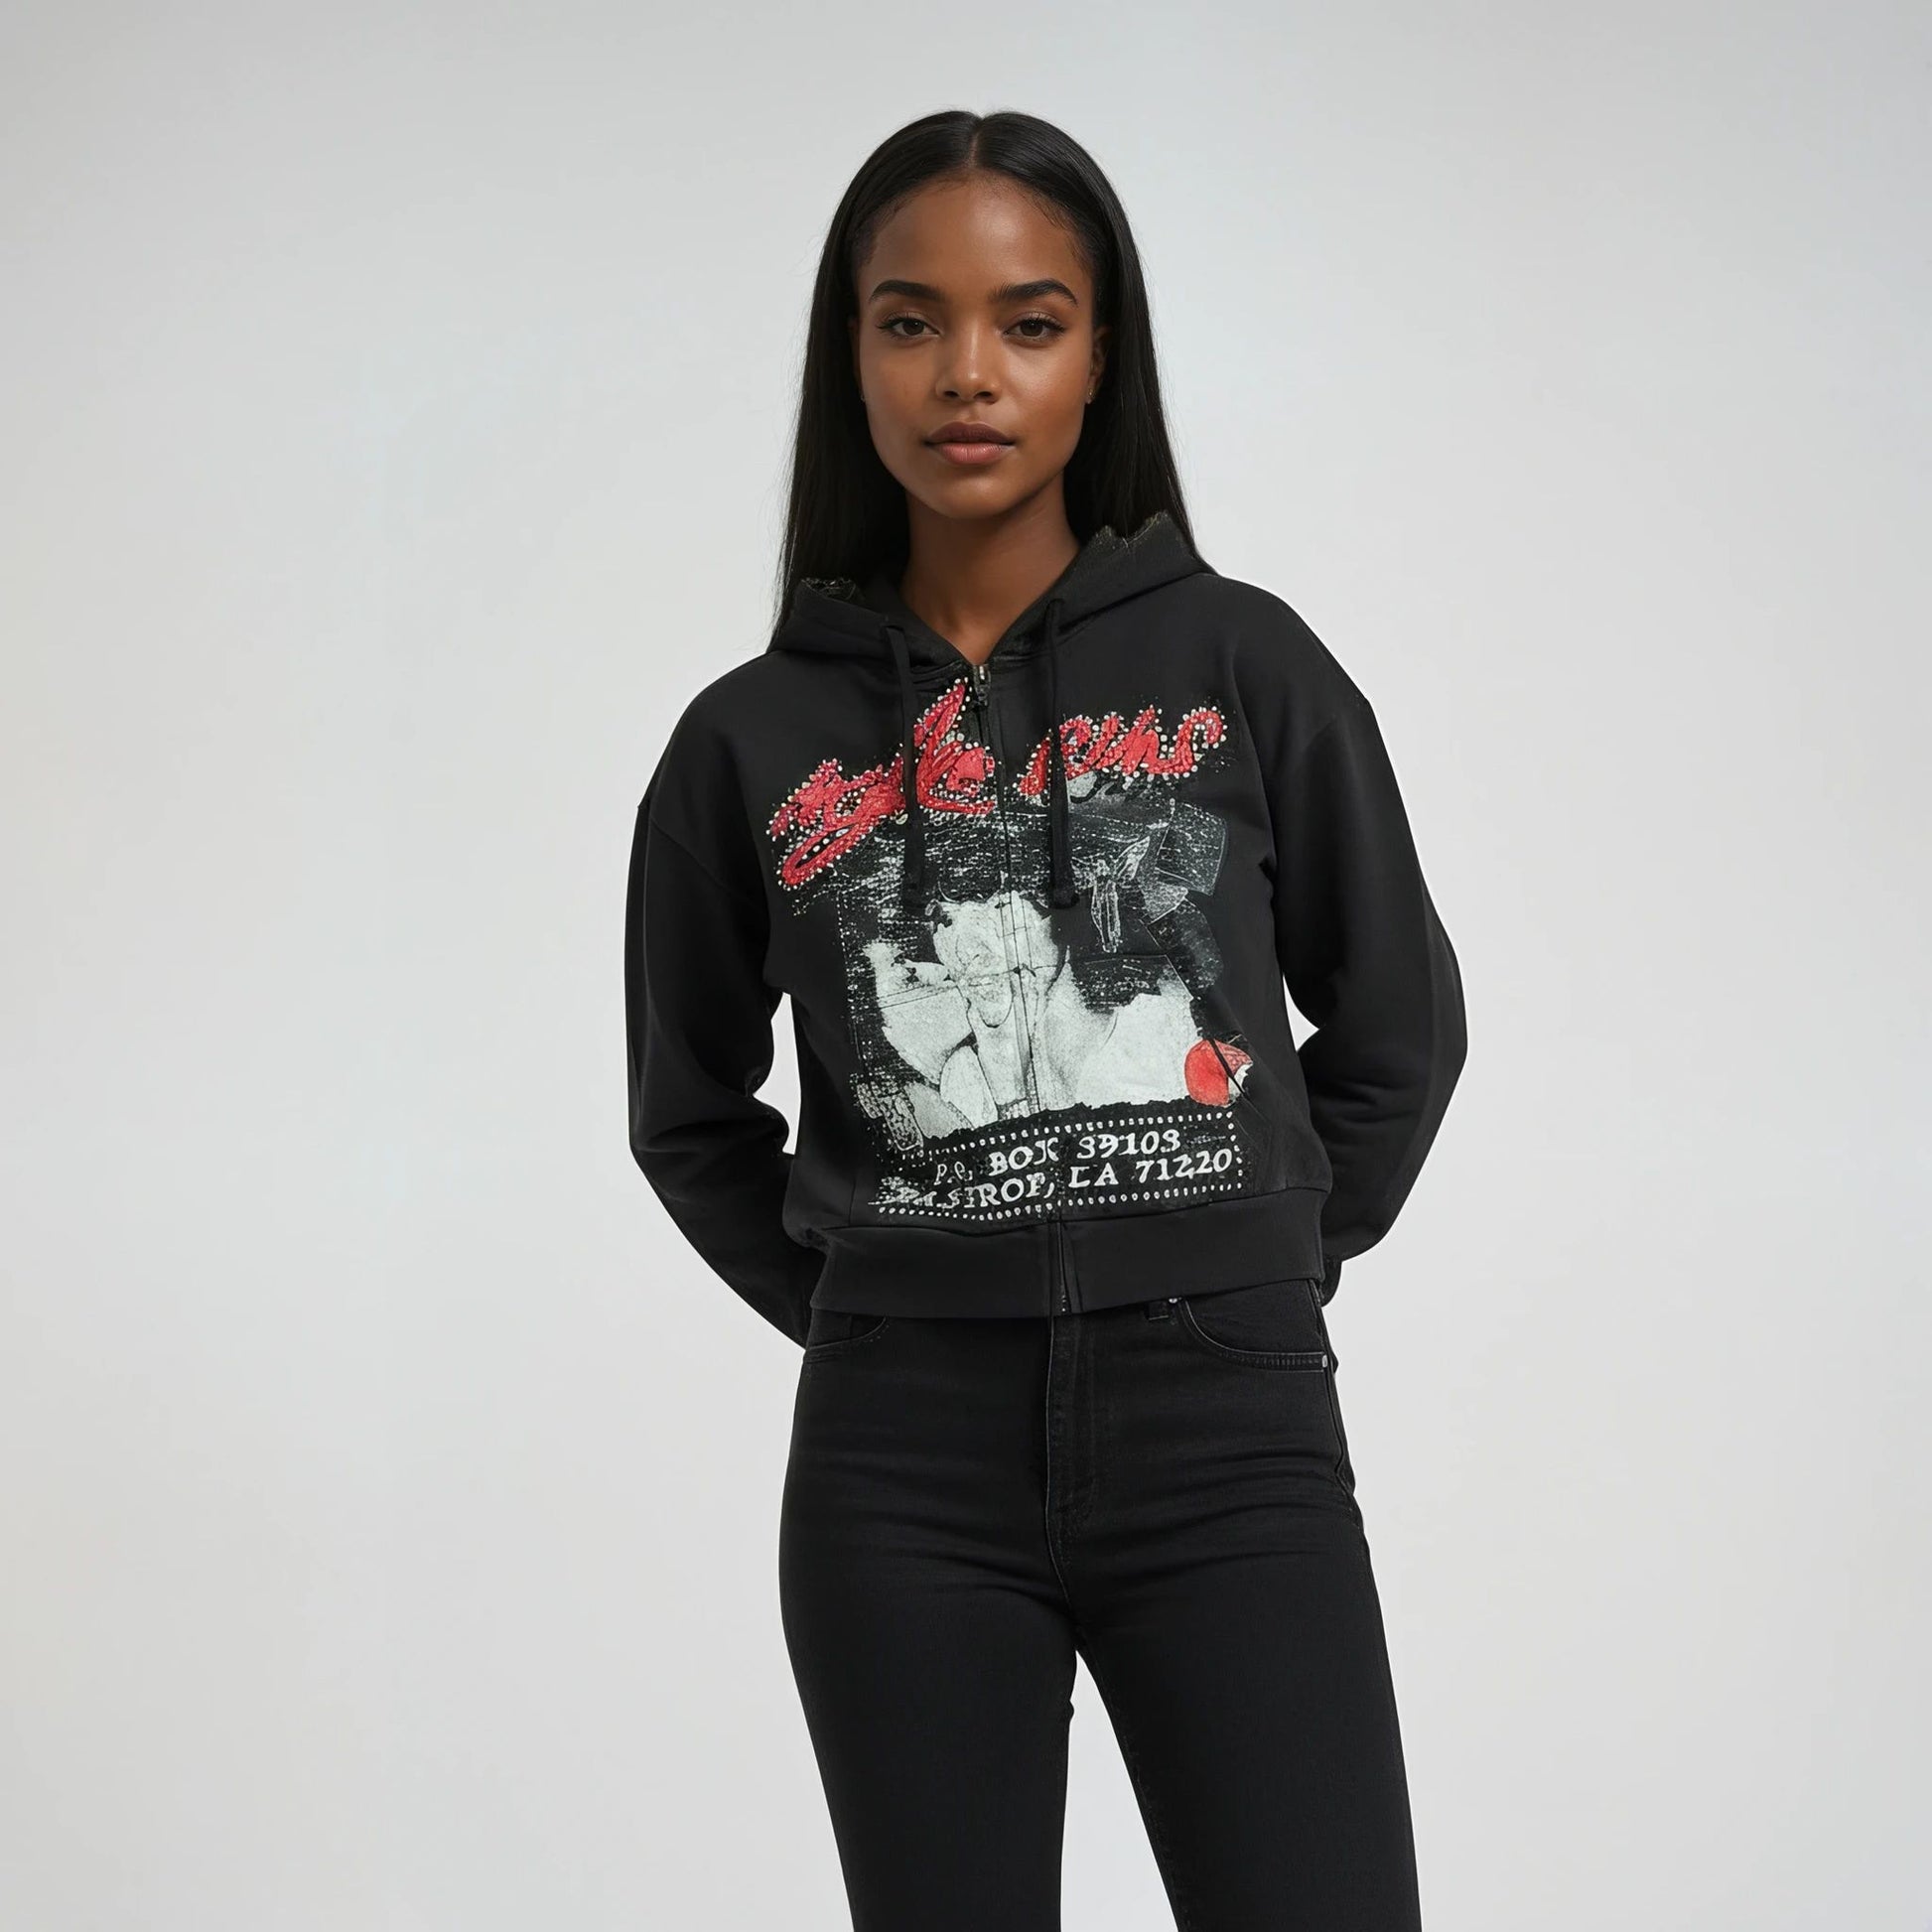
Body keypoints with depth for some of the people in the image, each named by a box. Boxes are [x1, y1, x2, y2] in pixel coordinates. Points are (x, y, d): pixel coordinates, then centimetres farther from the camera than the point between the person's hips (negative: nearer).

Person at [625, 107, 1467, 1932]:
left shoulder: (1244, 665, 3)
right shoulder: (755, 743, 5)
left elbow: (1399, 1027, 12)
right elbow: (691, 1114, 17)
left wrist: (1258, 1265, 8)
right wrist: (864, 1306, 8)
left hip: (1230, 1423, -1)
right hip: (903, 1459, 1)